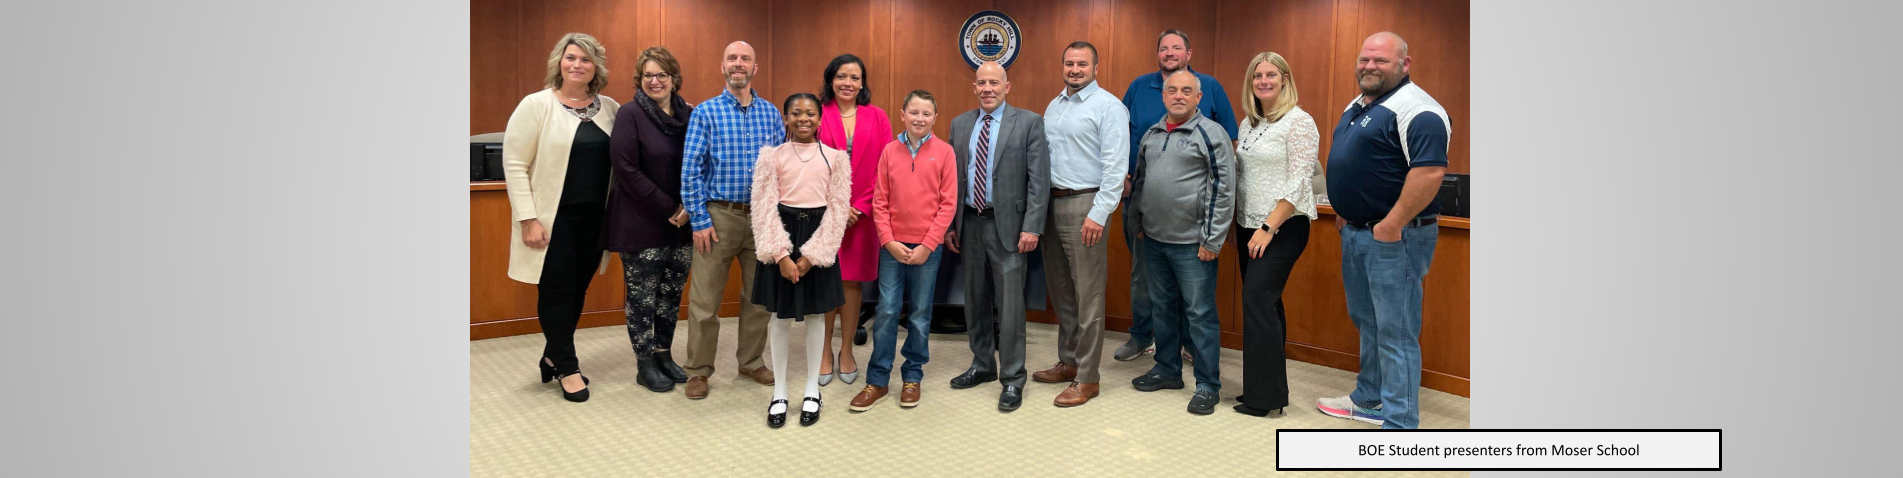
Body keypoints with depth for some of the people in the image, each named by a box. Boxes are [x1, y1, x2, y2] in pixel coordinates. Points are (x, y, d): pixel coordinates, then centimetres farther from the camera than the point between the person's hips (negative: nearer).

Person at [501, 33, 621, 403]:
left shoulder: (610, 108, 6)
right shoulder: (537, 104, -7)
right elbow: (514, 164, -9)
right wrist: (528, 218, -14)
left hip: (594, 217, 4)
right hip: (553, 218, -4)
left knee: (578, 290, 12)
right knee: (556, 291, 3)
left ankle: (554, 357, 31)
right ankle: (567, 369, 17)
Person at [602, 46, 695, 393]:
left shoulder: (689, 116, 7)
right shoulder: (630, 116, -6)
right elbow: (627, 170, -14)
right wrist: (668, 209, -16)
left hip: (683, 224, 5)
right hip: (642, 225, -4)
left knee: (672, 294, 12)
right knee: (642, 296, 3)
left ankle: (663, 354, 27)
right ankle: (645, 365, 16)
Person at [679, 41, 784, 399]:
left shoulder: (771, 113, 7)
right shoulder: (706, 112, -1)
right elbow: (690, 170, -4)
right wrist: (700, 220, -10)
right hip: (718, 215, -3)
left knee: (758, 297, 12)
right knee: (704, 300, 1)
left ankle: (751, 362, 28)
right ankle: (698, 371, 16)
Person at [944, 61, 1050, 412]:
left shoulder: (1028, 122, -3)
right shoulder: (960, 124, 11)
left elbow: (1039, 179, -7)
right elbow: (952, 178, 11)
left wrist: (1031, 226, -14)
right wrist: (950, 225, 7)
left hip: (1007, 225, -5)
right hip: (970, 223, 5)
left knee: (1009, 304, -3)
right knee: (976, 300, 14)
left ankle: (1012, 380, 9)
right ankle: (982, 366, 31)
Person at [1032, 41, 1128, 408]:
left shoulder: (1108, 106, -7)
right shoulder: (1053, 106, 16)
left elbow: (1116, 165, -14)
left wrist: (1098, 214, -19)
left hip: (1084, 204, -7)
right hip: (1052, 202, 8)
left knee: (1087, 295, -2)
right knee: (1060, 290, 16)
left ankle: (1086, 377, 7)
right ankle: (1068, 361, 30)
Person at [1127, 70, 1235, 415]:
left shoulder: (1211, 134, -8)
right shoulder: (1151, 135, 12)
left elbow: (1223, 190, -12)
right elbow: (1139, 181, 21)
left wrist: (1212, 240, -14)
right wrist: (1136, 224, 17)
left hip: (1192, 243, -6)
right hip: (1154, 239, 7)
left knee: (1200, 314, 0)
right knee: (1162, 307, 16)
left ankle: (1207, 385, 10)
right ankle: (1167, 370, 31)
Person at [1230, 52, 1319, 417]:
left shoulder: (1299, 122, -9)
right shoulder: (1249, 123, 14)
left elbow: (1298, 184, -15)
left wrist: (1268, 228, -19)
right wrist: (1236, 222, 11)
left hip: (1282, 228, -7)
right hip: (1248, 226, 8)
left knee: (1257, 300, -13)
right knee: (1265, 303, 10)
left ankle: (1263, 396, -4)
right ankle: (1271, 388, 19)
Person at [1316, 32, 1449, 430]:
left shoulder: (1415, 110, -16)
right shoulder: (1358, 105, 15)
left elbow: (1429, 171, -26)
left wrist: (1392, 225, -24)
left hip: (1394, 237, -10)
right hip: (1355, 233, 10)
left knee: (1395, 332, -4)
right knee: (1366, 322, 20)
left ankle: (1398, 424, 4)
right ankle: (1369, 400, 36)